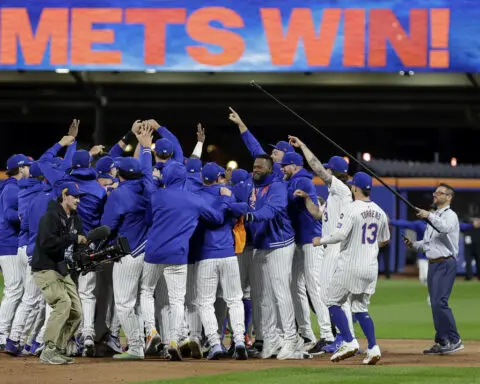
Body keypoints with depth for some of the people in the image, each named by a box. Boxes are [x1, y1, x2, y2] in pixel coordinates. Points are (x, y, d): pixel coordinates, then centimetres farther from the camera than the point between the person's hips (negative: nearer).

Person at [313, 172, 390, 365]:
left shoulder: (351, 209, -13)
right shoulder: (380, 212, 9)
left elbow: (340, 235, -21)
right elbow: (385, 240, 19)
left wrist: (321, 240, -6)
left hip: (350, 266, -7)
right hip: (371, 268, 7)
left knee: (333, 302, 5)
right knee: (361, 308, 14)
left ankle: (349, 342, -8)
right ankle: (373, 348, -1)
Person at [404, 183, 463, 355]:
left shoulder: (450, 215, -5)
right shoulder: (433, 217, 23)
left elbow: (445, 228, -29)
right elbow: (426, 244, 25)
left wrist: (429, 216, -37)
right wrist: (413, 244, 7)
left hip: (446, 264, -9)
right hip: (432, 264, 9)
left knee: (439, 302, -18)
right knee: (435, 304, 8)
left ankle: (454, 341, -14)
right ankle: (442, 342, 12)